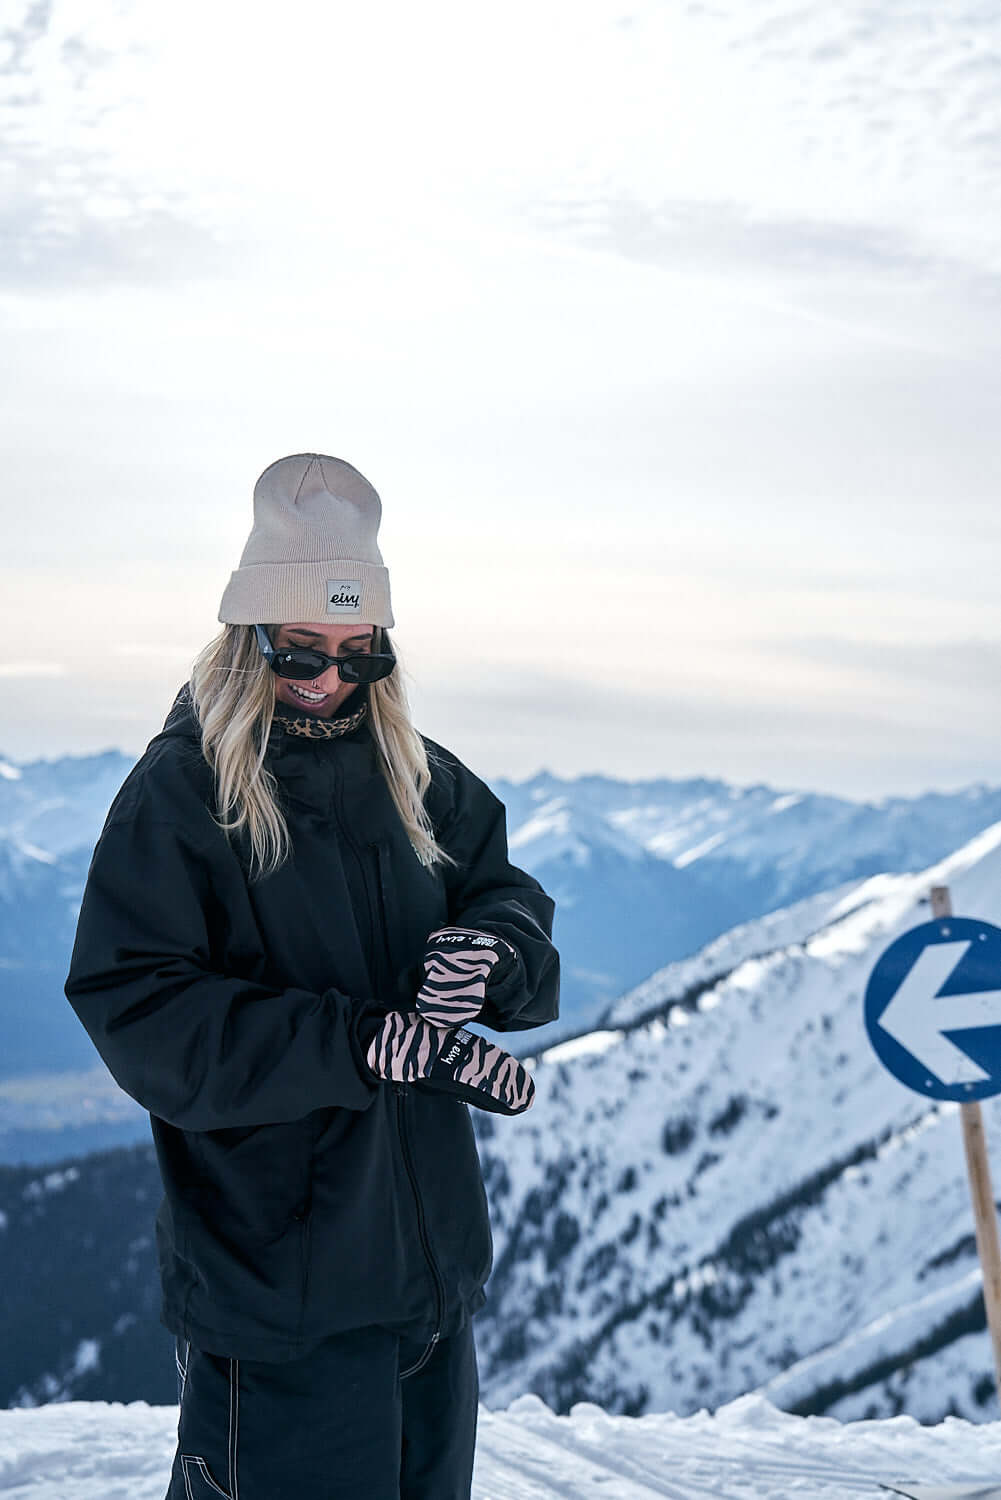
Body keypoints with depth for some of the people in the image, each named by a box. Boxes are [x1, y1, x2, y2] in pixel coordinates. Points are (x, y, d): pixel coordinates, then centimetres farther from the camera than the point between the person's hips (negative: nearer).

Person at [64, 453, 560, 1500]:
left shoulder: (421, 778, 6)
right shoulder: (179, 794, -12)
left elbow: (514, 898, 9)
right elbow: (138, 1016, -20)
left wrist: (490, 949, -16)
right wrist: (370, 1041, -28)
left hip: (433, 1254, 6)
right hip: (273, 1284, -6)